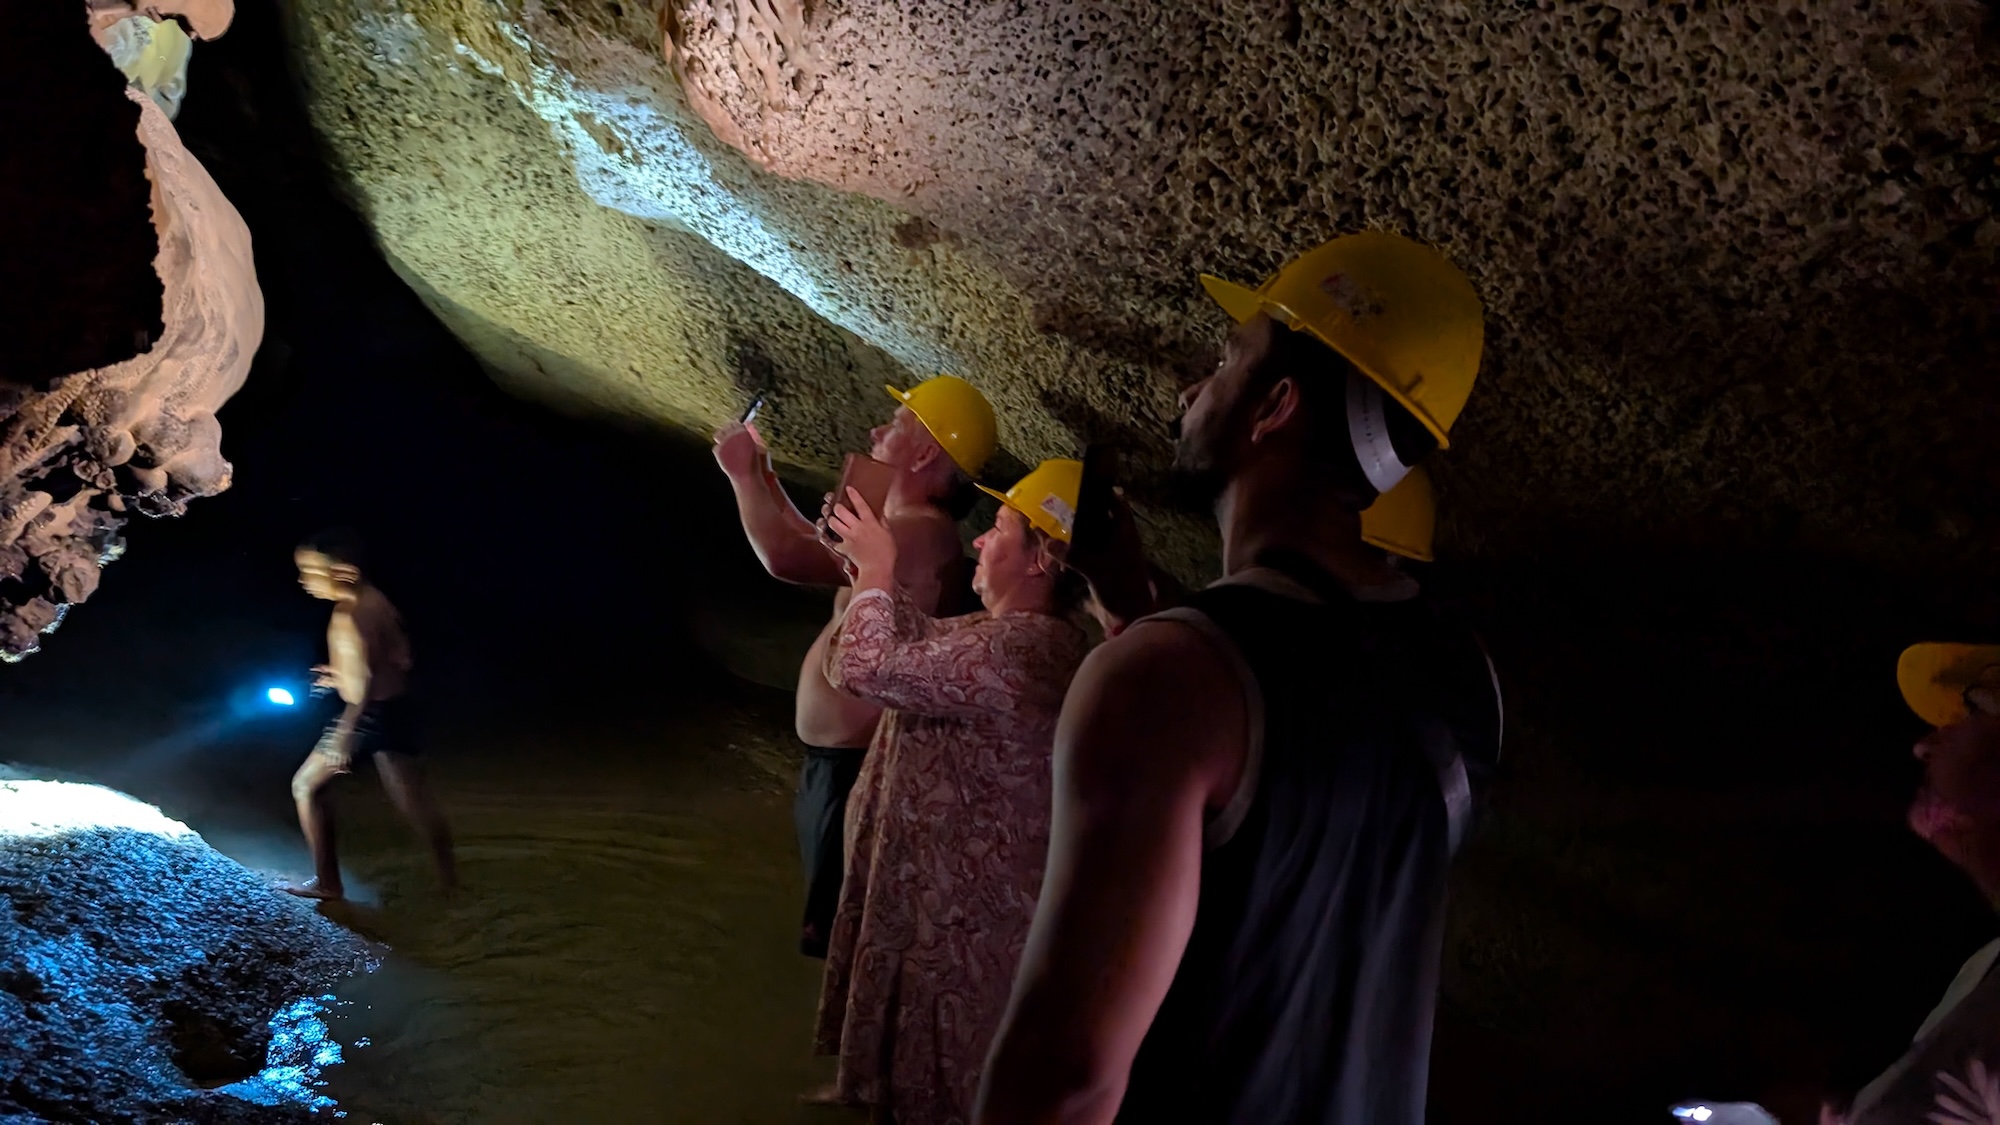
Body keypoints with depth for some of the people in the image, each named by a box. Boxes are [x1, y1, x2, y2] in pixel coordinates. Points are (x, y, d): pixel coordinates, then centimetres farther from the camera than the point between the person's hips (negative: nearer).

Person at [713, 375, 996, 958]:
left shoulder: (921, 533, -24)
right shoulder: (907, 527, 13)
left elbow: (787, 556, -33)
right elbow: (814, 549, 29)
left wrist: (743, 475, -16)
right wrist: (763, 477, 22)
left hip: (857, 766, -11)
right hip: (838, 758, 11)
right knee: (832, 929, 23)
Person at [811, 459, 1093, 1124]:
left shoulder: (1019, 649, -30)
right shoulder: (1028, 637, 6)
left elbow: (865, 669, -31)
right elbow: (920, 647, 19)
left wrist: (876, 573, -15)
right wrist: (874, 573, 7)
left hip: (960, 918, -10)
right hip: (944, 896, 10)